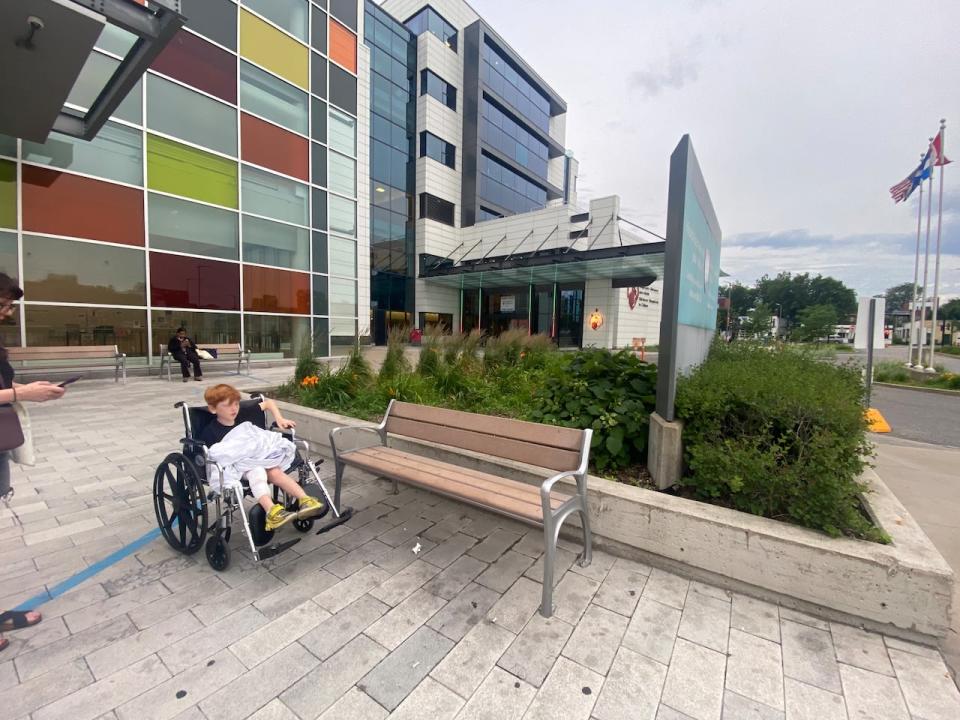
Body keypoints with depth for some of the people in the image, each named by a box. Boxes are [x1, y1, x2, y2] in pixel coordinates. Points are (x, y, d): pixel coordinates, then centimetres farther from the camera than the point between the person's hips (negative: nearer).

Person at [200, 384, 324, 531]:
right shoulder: (209, 432, -3)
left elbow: (268, 403, 19)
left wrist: (279, 419, 8)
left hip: (257, 457, 4)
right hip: (235, 465, -4)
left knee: (274, 471, -27)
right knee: (256, 471, -36)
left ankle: (305, 500, -36)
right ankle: (272, 511, -57)